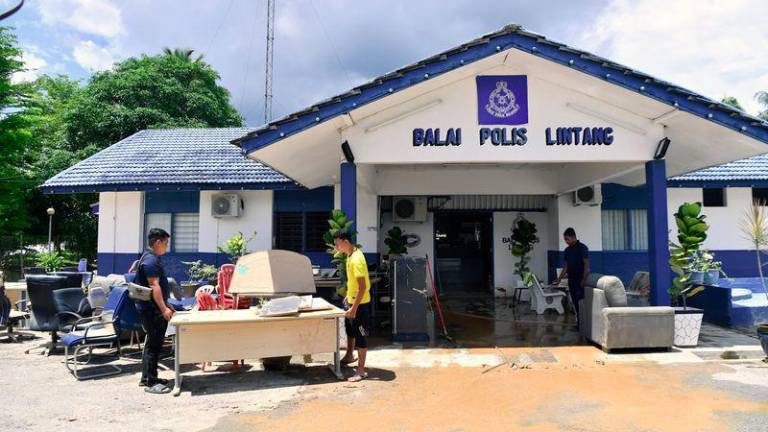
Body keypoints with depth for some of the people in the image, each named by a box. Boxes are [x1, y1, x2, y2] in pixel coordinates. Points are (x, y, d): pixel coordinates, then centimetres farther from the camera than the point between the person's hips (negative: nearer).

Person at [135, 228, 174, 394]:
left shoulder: (153, 258, 15)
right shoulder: (151, 260, -17)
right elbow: (154, 285, -24)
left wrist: (165, 306, 24)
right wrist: (164, 309, -25)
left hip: (154, 308, 11)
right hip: (152, 309, -11)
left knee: (151, 343, 16)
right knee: (154, 344, -6)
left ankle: (146, 378, 25)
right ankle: (151, 383, -1)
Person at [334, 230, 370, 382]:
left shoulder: (356, 260, -26)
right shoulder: (351, 254, 4)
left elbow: (363, 287, -27)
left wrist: (354, 308, -26)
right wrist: (348, 295, 23)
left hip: (360, 303, -10)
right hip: (352, 300, 10)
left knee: (360, 336, 0)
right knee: (350, 329, 26)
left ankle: (361, 371, 9)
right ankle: (349, 356, 47)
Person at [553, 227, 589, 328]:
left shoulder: (582, 248, -9)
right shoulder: (567, 250, 13)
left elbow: (586, 264, -12)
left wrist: (584, 280, -17)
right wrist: (559, 279, 9)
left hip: (580, 281, -7)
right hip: (571, 280, 7)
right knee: (575, 303, 8)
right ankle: (578, 323, 13)